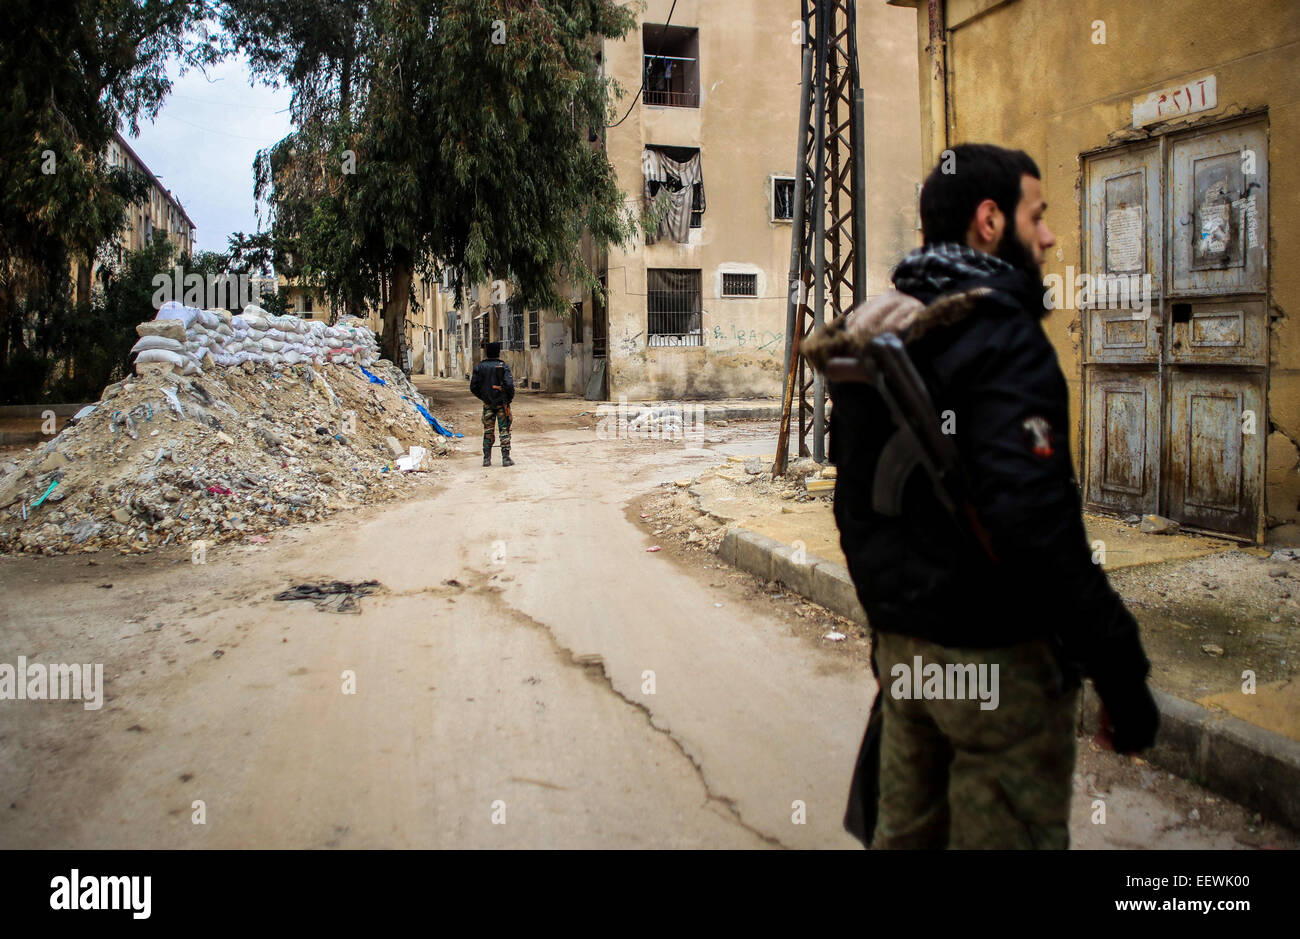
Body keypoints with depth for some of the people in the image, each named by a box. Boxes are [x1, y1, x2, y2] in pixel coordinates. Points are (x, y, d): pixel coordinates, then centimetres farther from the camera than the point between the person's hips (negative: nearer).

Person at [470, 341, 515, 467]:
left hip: (488, 404, 3)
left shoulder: (479, 367, 2)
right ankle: (506, 458, 1)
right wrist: (510, 398, -1)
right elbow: (509, 385, -17)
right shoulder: (503, 367, -9)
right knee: (504, 430, 3)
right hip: (502, 404, -3)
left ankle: (487, 458, 11)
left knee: (488, 431, 11)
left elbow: (473, 387, 3)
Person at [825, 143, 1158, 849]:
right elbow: (1035, 524, -27)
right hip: (995, 659, -8)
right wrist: (1120, 672, -19)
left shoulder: (874, 335, 9)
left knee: (905, 829, 20)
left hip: (901, 648, 8)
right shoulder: (1001, 339, -18)